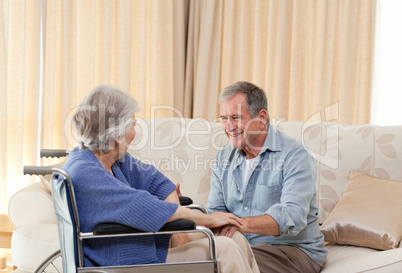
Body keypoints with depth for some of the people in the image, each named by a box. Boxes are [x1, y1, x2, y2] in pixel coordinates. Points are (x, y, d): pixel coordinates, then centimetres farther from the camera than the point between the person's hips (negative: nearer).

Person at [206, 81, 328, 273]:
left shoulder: (294, 156, -11)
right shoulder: (224, 158, 10)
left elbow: (292, 218, -24)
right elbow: (215, 211, 7)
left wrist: (242, 224, -39)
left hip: (295, 250, -5)